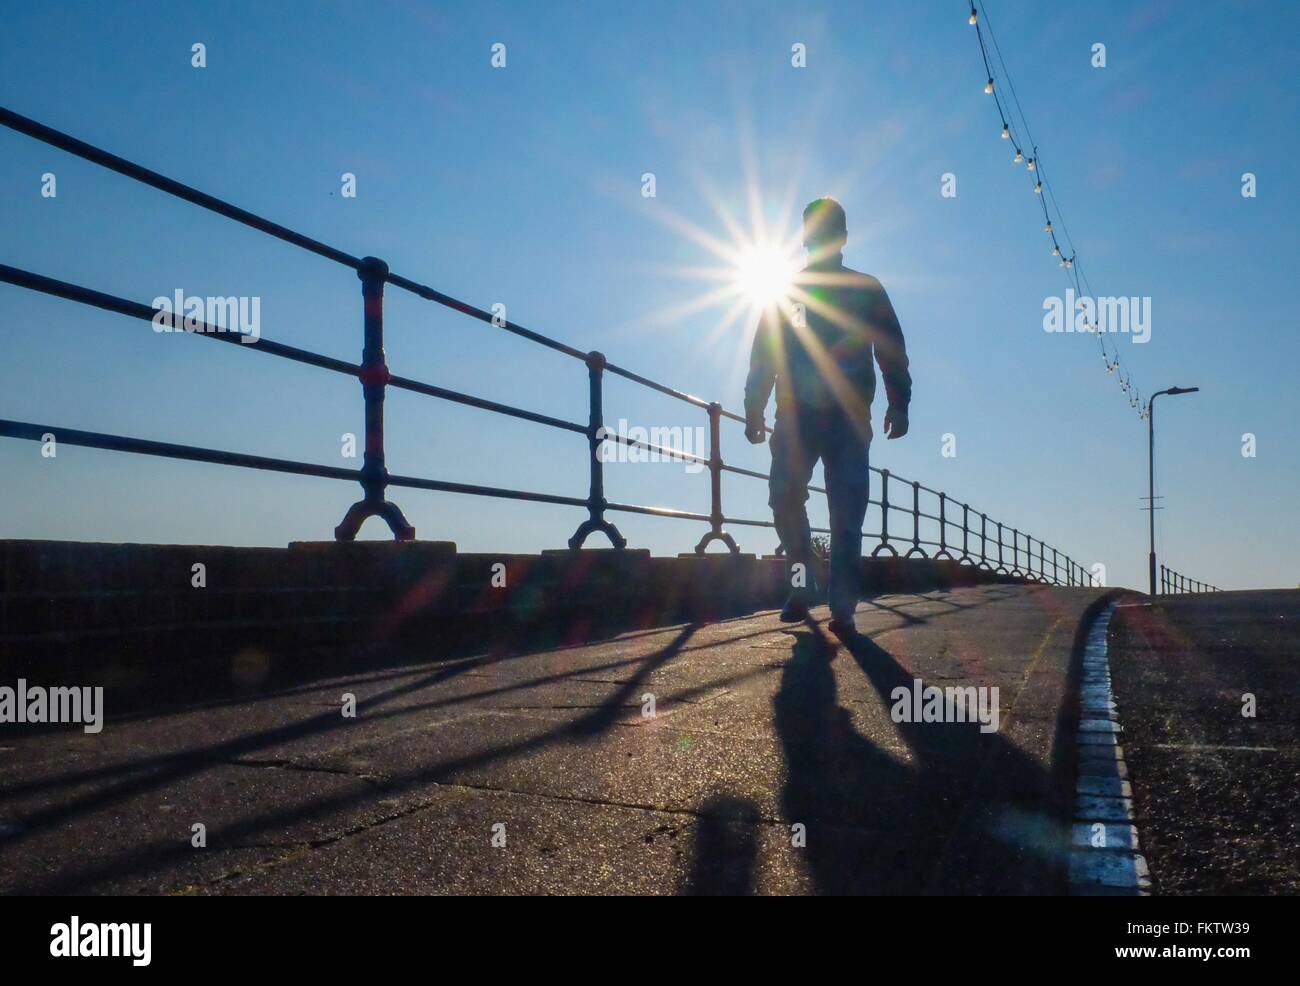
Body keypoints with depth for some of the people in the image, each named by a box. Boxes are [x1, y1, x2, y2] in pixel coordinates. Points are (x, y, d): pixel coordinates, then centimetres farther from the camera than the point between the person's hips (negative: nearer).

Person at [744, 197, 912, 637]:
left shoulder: (867, 289, 13)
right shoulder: (787, 291, 14)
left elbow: (892, 349, 7)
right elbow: (764, 353, 10)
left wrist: (898, 403, -6)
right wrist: (755, 409, 1)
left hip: (850, 418, 0)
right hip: (796, 415, 1)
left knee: (847, 514, -6)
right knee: (784, 495, -13)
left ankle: (842, 607, -3)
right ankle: (802, 584, 6)